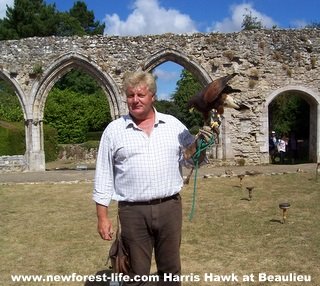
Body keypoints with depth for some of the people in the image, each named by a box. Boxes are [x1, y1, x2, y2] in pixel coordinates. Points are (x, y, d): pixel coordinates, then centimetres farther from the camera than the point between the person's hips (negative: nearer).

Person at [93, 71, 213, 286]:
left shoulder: (173, 124, 5)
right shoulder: (114, 130, 0)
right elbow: (104, 176, 2)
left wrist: (200, 141, -10)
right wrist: (103, 216, -2)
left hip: (170, 207, 2)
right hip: (133, 212, -1)